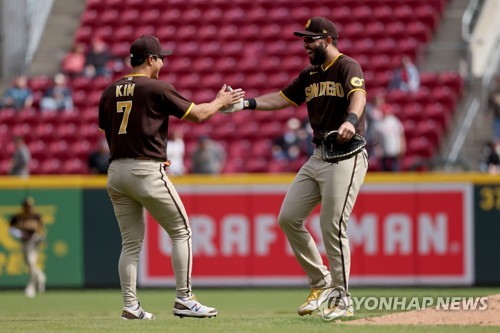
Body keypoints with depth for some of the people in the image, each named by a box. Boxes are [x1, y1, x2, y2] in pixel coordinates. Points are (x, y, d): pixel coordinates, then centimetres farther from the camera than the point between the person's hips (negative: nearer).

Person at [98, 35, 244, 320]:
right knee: (181, 230, 4)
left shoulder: (110, 92, 11)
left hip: (116, 171, 6)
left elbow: (106, 130, 15)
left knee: (131, 242, 10)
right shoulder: (157, 89, -6)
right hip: (146, 170, -6)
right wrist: (221, 102, 15)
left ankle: (130, 305, 4)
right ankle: (184, 299, 0)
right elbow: (197, 114, -2)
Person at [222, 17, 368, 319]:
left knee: (332, 227, -13)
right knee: (289, 218, 6)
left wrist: (351, 120, -49)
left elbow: (358, 95, -28)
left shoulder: (348, 67, -10)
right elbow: (282, 99, 20)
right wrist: (246, 104, 5)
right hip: (319, 156, 9)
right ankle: (321, 283, 17)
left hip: (346, 156, -9)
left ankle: (343, 301, -4)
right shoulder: (310, 75, 17)